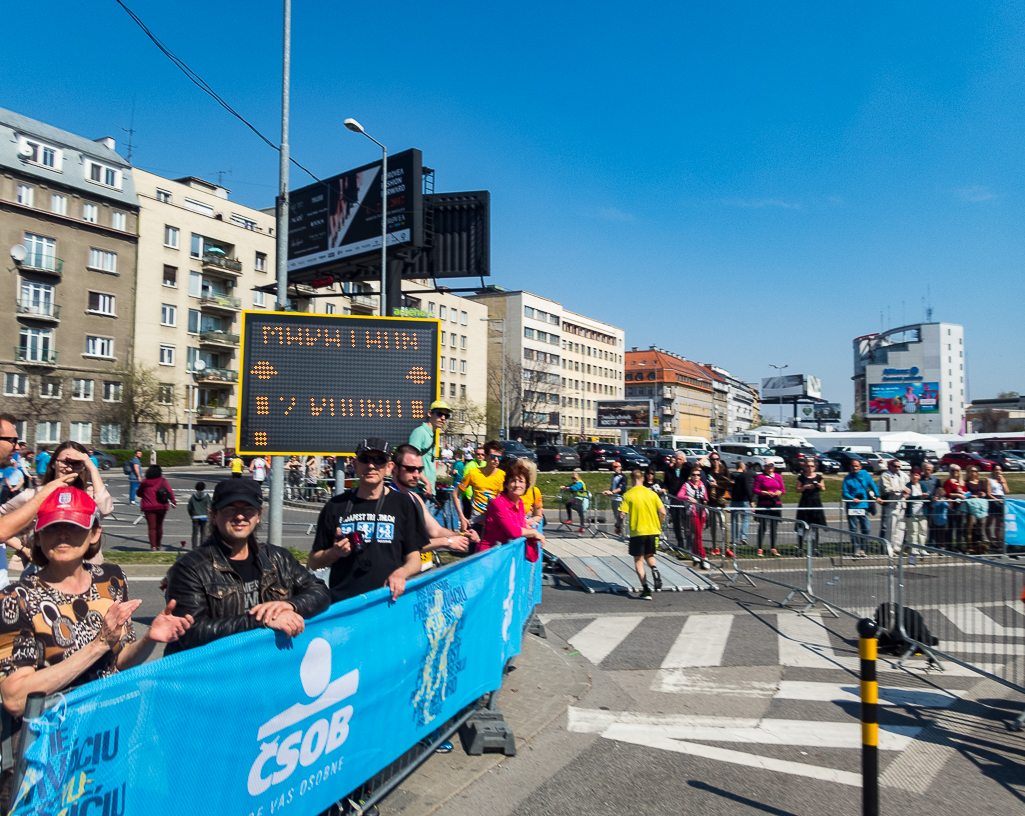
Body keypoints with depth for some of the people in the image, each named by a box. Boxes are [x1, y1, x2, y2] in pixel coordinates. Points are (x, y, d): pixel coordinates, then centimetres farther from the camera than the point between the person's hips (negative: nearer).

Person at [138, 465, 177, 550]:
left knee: (152, 528, 2)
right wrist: (174, 501, 1)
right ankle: (158, 545, 23)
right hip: (161, 507, 1)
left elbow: (139, 493, 10)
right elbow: (170, 492, -8)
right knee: (159, 526, 15)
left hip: (149, 508, -1)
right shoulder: (163, 481, -6)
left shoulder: (144, 483, -2)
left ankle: (153, 546, -4)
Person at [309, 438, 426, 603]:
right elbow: (313, 562, 16)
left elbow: (414, 559, 11)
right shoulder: (336, 505, 12)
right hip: (341, 603, 0)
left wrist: (400, 573, -10)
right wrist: (335, 553, -4)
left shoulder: (403, 505, 9)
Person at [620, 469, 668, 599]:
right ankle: (654, 569, -10)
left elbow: (622, 514, -10)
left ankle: (646, 590, -1)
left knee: (638, 560, 8)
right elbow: (663, 512, 0)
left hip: (637, 531, -3)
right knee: (649, 555, 23)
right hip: (653, 530, 3)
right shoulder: (652, 493, 3)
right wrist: (659, 526, 16)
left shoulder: (628, 495, -5)